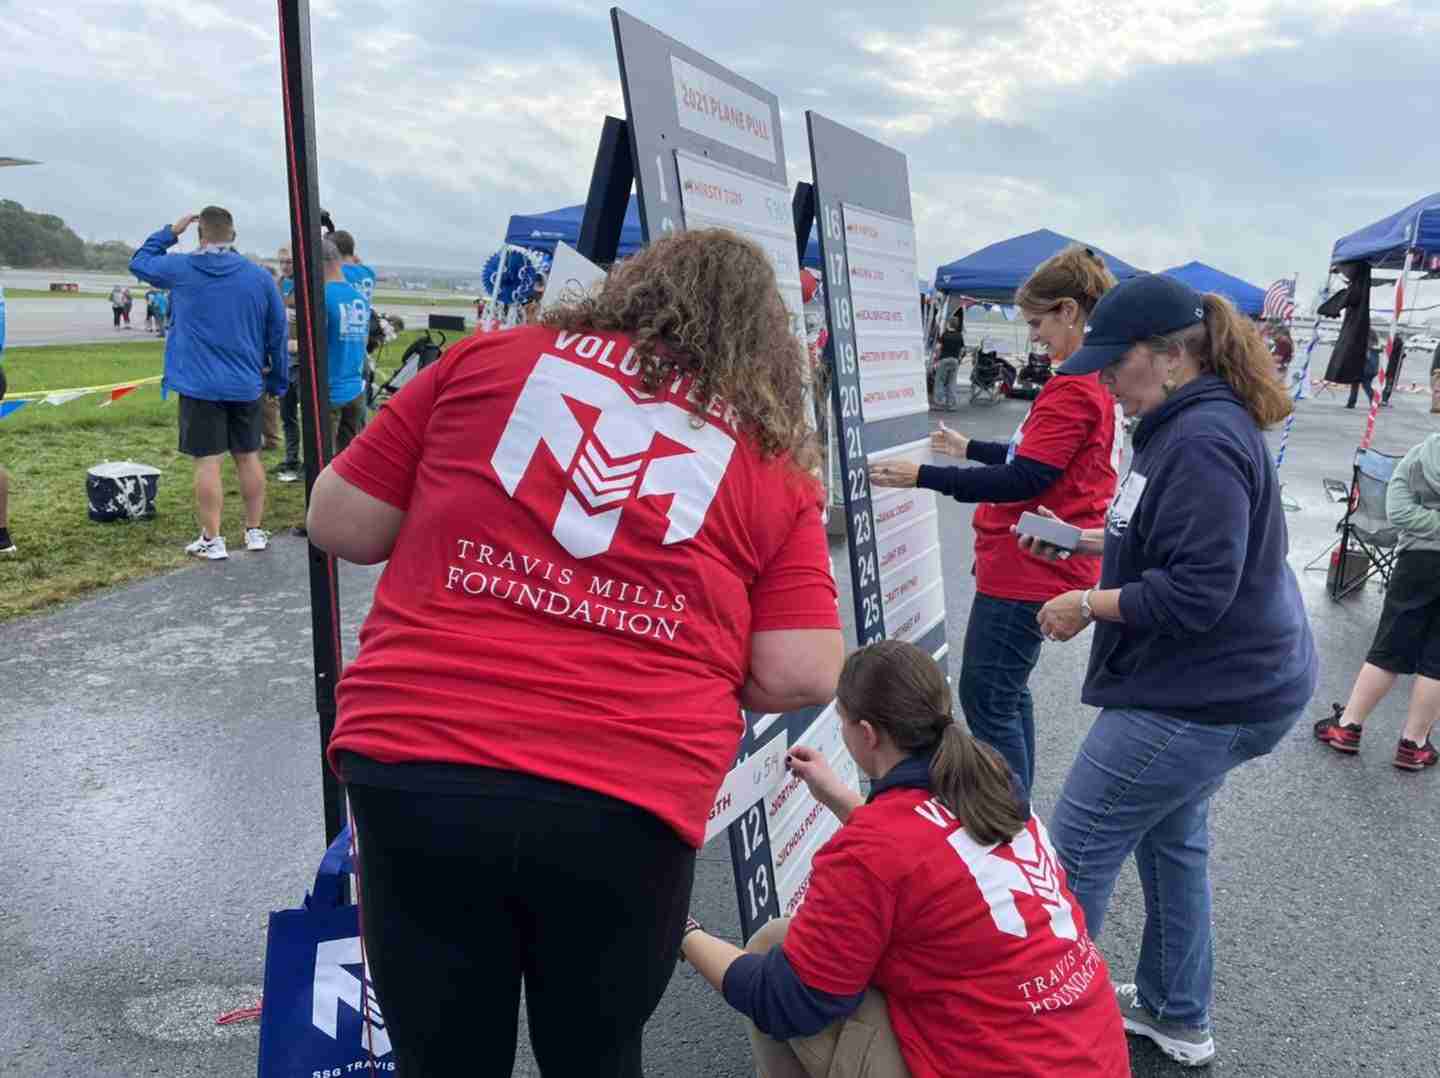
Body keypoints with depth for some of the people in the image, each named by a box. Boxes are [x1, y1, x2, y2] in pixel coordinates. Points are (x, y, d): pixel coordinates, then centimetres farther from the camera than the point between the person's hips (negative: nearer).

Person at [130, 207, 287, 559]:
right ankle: (255, 531, 20)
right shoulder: (260, 276, 1)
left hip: (200, 385, -2)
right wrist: (277, 381, 13)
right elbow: (277, 332, 4)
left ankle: (211, 540, 4)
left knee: (207, 461, 0)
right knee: (248, 456, 12)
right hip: (246, 385, 3)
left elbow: (139, 262, 17)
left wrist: (170, 232, 19)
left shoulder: (181, 269, -3)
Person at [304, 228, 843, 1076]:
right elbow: (802, 678, 1)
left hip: (418, 767, 1)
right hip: (628, 804, 0)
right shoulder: (779, 469, 8)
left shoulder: (487, 359, 8)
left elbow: (340, 524, 10)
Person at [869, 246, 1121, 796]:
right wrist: (969, 448, 22)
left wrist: (923, 476, -22)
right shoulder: (1101, 379, 11)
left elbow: (1023, 481, -24)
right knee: (1008, 693, 21)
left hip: (1028, 568, -11)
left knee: (987, 700, -1)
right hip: (1039, 564, 11)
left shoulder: (1075, 387, -20)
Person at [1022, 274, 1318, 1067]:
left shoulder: (1202, 441, -24)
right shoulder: (1188, 424, 9)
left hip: (1202, 697, -11)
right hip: (1217, 680, 11)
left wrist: (1089, 605, -18)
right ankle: (1177, 1016, 38)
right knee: (1171, 836, 22)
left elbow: (1197, 591, -28)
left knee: (1076, 844, 1)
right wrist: (1080, 539, 11)